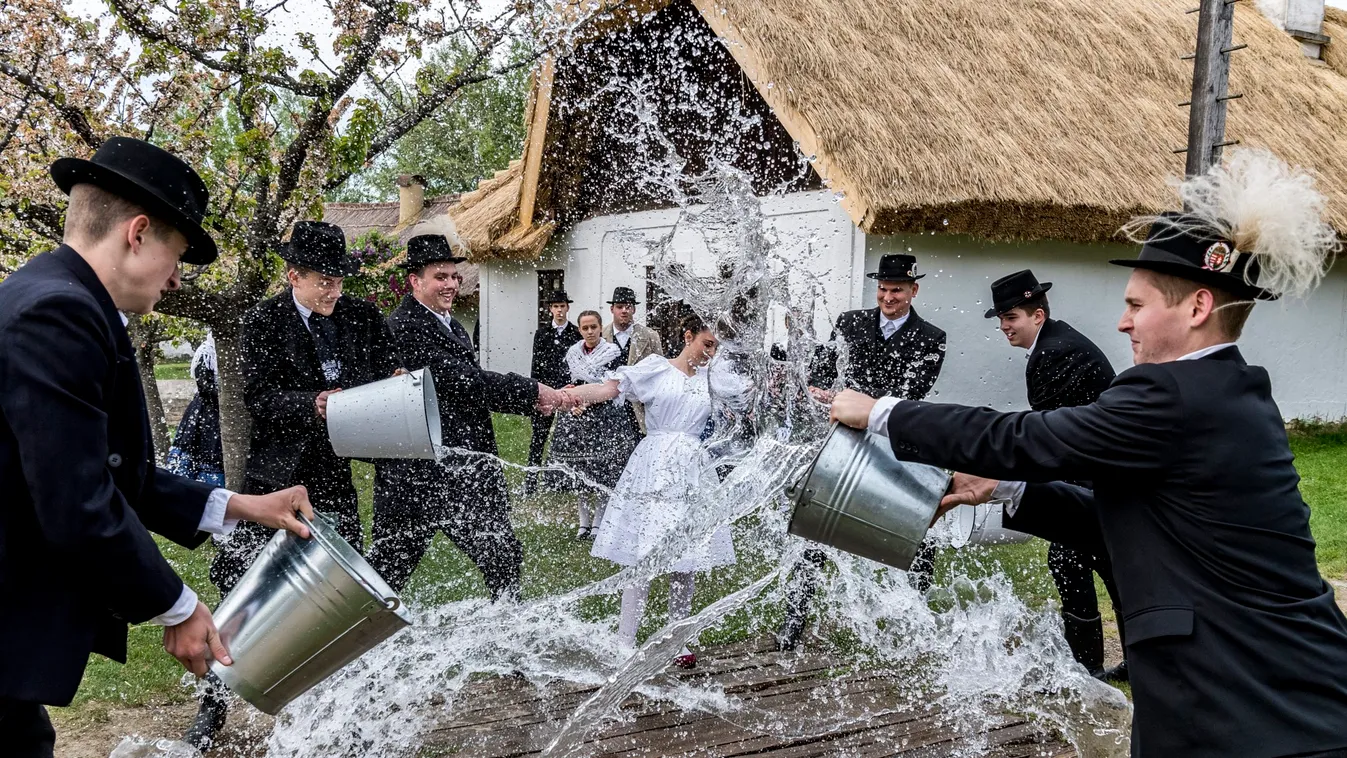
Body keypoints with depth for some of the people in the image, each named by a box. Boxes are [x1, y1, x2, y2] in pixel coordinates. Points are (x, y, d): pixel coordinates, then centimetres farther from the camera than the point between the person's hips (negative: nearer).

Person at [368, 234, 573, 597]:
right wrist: (531, 391, -19)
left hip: (466, 471, 9)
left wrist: (533, 401, -3)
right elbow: (460, 380, -23)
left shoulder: (453, 325, 15)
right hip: (417, 470, -9)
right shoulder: (403, 326, -16)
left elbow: (473, 387, 13)